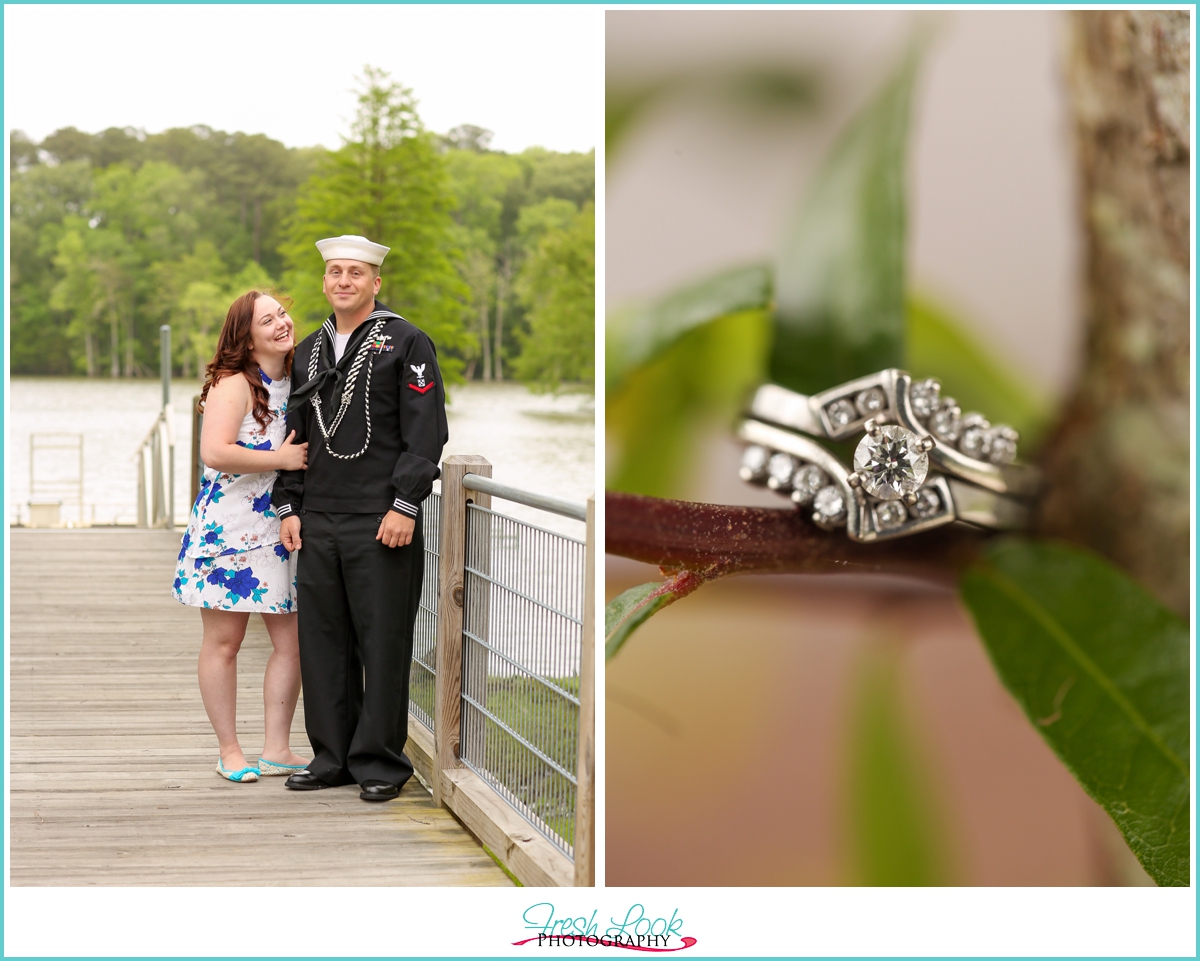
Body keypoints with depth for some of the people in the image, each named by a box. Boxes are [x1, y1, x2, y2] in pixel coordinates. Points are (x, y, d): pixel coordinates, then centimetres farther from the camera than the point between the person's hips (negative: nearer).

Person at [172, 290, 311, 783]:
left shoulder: (297, 382, 9)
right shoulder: (234, 385, -12)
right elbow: (215, 453, -25)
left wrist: (312, 456, 3)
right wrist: (281, 459, -19)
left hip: (282, 532, 6)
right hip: (229, 529, -6)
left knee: (292, 642, 3)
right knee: (223, 642, 4)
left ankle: (277, 749, 13)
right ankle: (229, 751, 15)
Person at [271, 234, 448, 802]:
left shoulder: (406, 344, -1)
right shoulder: (309, 351, 17)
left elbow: (425, 433, -7)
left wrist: (405, 506, -14)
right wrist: (289, 507, 11)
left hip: (382, 521, -6)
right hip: (318, 521, 6)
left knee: (383, 643, -1)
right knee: (322, 641, 8)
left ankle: (380, 762, 8)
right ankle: (332, 758, 18)